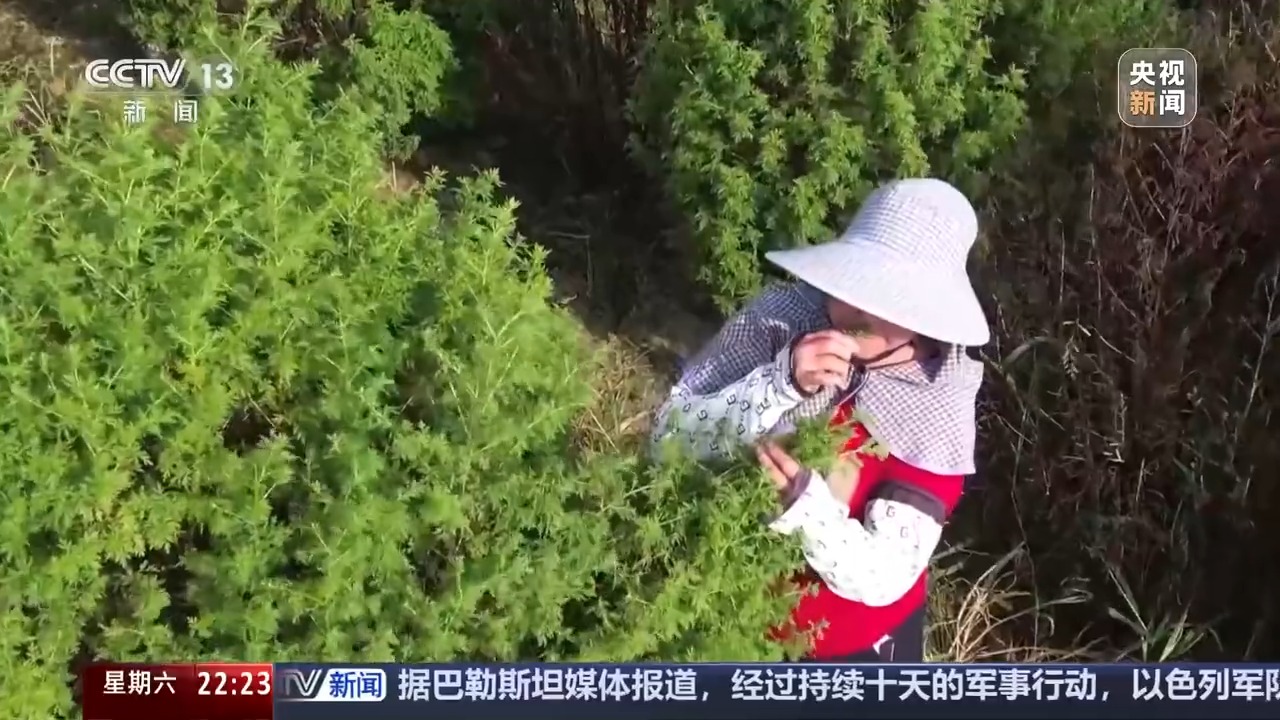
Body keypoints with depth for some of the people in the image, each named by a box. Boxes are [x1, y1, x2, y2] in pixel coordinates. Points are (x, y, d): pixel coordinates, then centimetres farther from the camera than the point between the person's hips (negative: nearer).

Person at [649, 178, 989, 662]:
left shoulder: (939, 409, -23)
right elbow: (670, 435, -23)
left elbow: (884, 575, -26)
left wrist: (806, 502, -44)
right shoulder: (781, 320, -21)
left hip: (855, 642, -1)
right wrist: (780, 383, -36)